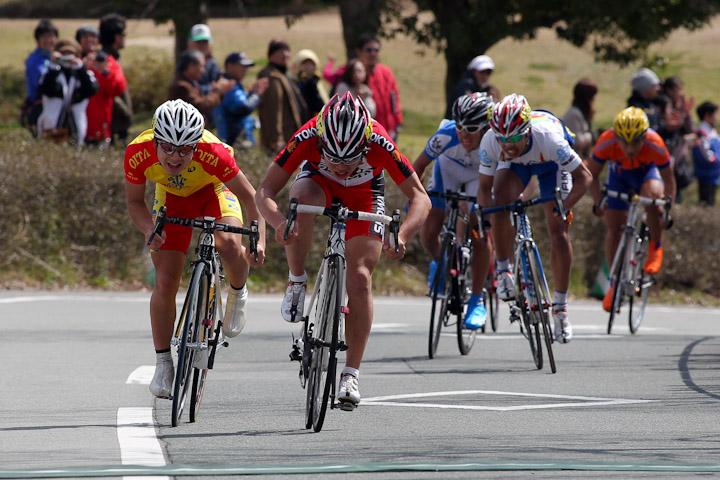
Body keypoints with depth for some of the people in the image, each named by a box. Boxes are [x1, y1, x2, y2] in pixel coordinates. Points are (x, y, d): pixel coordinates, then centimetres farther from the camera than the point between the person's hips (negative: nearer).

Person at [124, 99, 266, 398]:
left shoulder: (211, 152, -39)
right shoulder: (138, 153, -33)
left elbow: (250, 197, -29)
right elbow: (134, 202, -15)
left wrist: (259, 240, -42)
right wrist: (149, 230, -35)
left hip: (213, 191, -2)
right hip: (172, 197, 2)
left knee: (229, 244, -32)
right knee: (165, 282, -7)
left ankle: (238, 294, 1)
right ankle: (163, 364, 9)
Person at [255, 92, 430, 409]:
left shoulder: (378, 143, -38)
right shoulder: (308, 138, -37)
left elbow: (420, 198, -33)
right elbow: (265, 192, -33)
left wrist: (403, 236, -51)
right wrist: (278, 222, -54)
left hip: (364, 192, 0)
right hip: (318, 181, 0)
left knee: (360, 279, -12)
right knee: (301, 198, -37)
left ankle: (351, 374, -4)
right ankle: (297, 282, -16)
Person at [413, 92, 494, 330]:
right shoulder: (446, 137, -38)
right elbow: (419, 166, -19)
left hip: (482, 174, -1)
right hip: (449, 168, 1)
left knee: (479, 233, -17)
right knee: (429, 232, -8)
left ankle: (477, 302, -3)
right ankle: (438, 263, 30)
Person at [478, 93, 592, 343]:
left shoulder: (548, 137, -42)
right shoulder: (490, 142, -35)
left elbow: (584, 177, -32)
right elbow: (485, 187, -18)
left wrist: (565, 207, -46)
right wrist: (484, 218, -36)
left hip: (551, 163, -1)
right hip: (516, 164, 1)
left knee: (558, 231, -10)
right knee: (499, 205, -30)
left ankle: (560, 307, 3)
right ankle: (503, 271, -10)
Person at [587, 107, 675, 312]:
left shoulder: (655, 145, -37)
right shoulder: (606, 142, -35)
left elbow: (668, 179, -22)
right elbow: (592, 174, -18)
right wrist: (598, 203, -26)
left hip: (647, 172, -2)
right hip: (619, 174, 2)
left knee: (652, 195, -37)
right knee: (613, 229, -3)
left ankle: (656, 247, -13)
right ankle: (615, 282, 17)